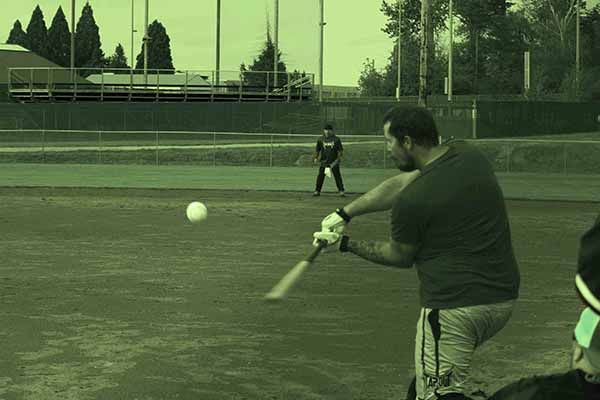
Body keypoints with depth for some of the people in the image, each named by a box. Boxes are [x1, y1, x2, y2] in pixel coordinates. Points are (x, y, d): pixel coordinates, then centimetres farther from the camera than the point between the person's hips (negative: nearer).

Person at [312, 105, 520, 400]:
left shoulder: (411, 200, -16)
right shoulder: (471, 157, 5)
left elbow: (400, 257, 4)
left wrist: (346, 245, 13)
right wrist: (344, 213, 18)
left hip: (454, 305, -8)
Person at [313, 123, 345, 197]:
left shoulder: (336, 139, 0)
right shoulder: (321, 140, 5)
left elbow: (340, 150, 2)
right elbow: (317, 150, 11)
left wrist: (339, 157, -12)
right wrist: (315, 158, -2)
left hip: (334, 161, -1)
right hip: (324, 161, 1)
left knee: (337, 176, -2)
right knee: (320, 176, 1)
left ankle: (341, 191, 4)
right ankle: (317, 191, 9)